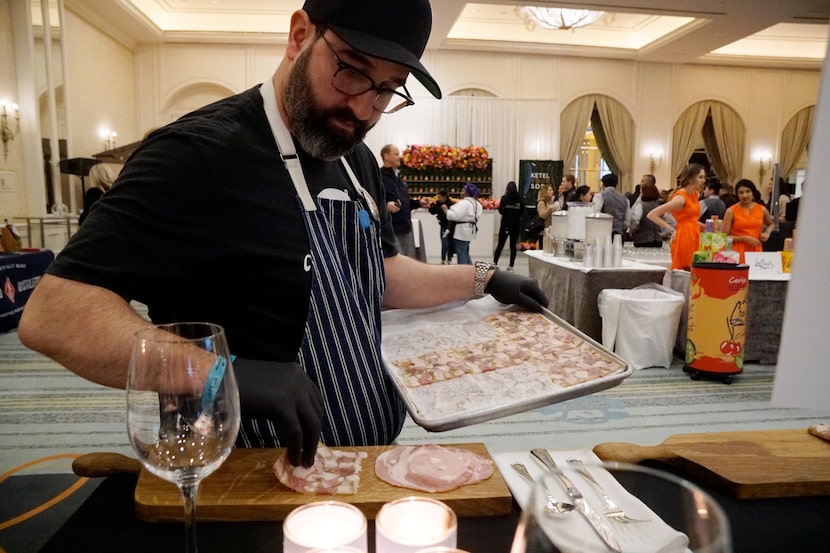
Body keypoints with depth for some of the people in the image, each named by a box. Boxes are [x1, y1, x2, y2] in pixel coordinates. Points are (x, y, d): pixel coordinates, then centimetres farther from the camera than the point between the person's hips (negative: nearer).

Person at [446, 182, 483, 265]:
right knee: (465, 253, 19)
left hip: (461, 231, -10)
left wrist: (446, 210, -12)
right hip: (469, 230, 10)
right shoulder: (476, 203, 14)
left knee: (461, 253, -5)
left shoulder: (464, 202, -19)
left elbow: (455, 215, -27)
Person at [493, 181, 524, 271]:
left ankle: (494, 263, 4)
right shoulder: (520, 199, -2)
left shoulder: (504, 198, -7)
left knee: (500, 244, 6)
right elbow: (522, 211, 2)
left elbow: (501, 211, -7)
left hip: (505, 224, -1)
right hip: (516, 225, 1)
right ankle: (511, 265, 8)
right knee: (513, 245, 8)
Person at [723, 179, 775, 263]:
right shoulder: (731, 211, -2)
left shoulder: (762, 209, 9)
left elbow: (771, 224, 31)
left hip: (756, 250, 3)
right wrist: (744, 238, -11)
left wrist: (767, 233, 11)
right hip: (738, 251, -3)